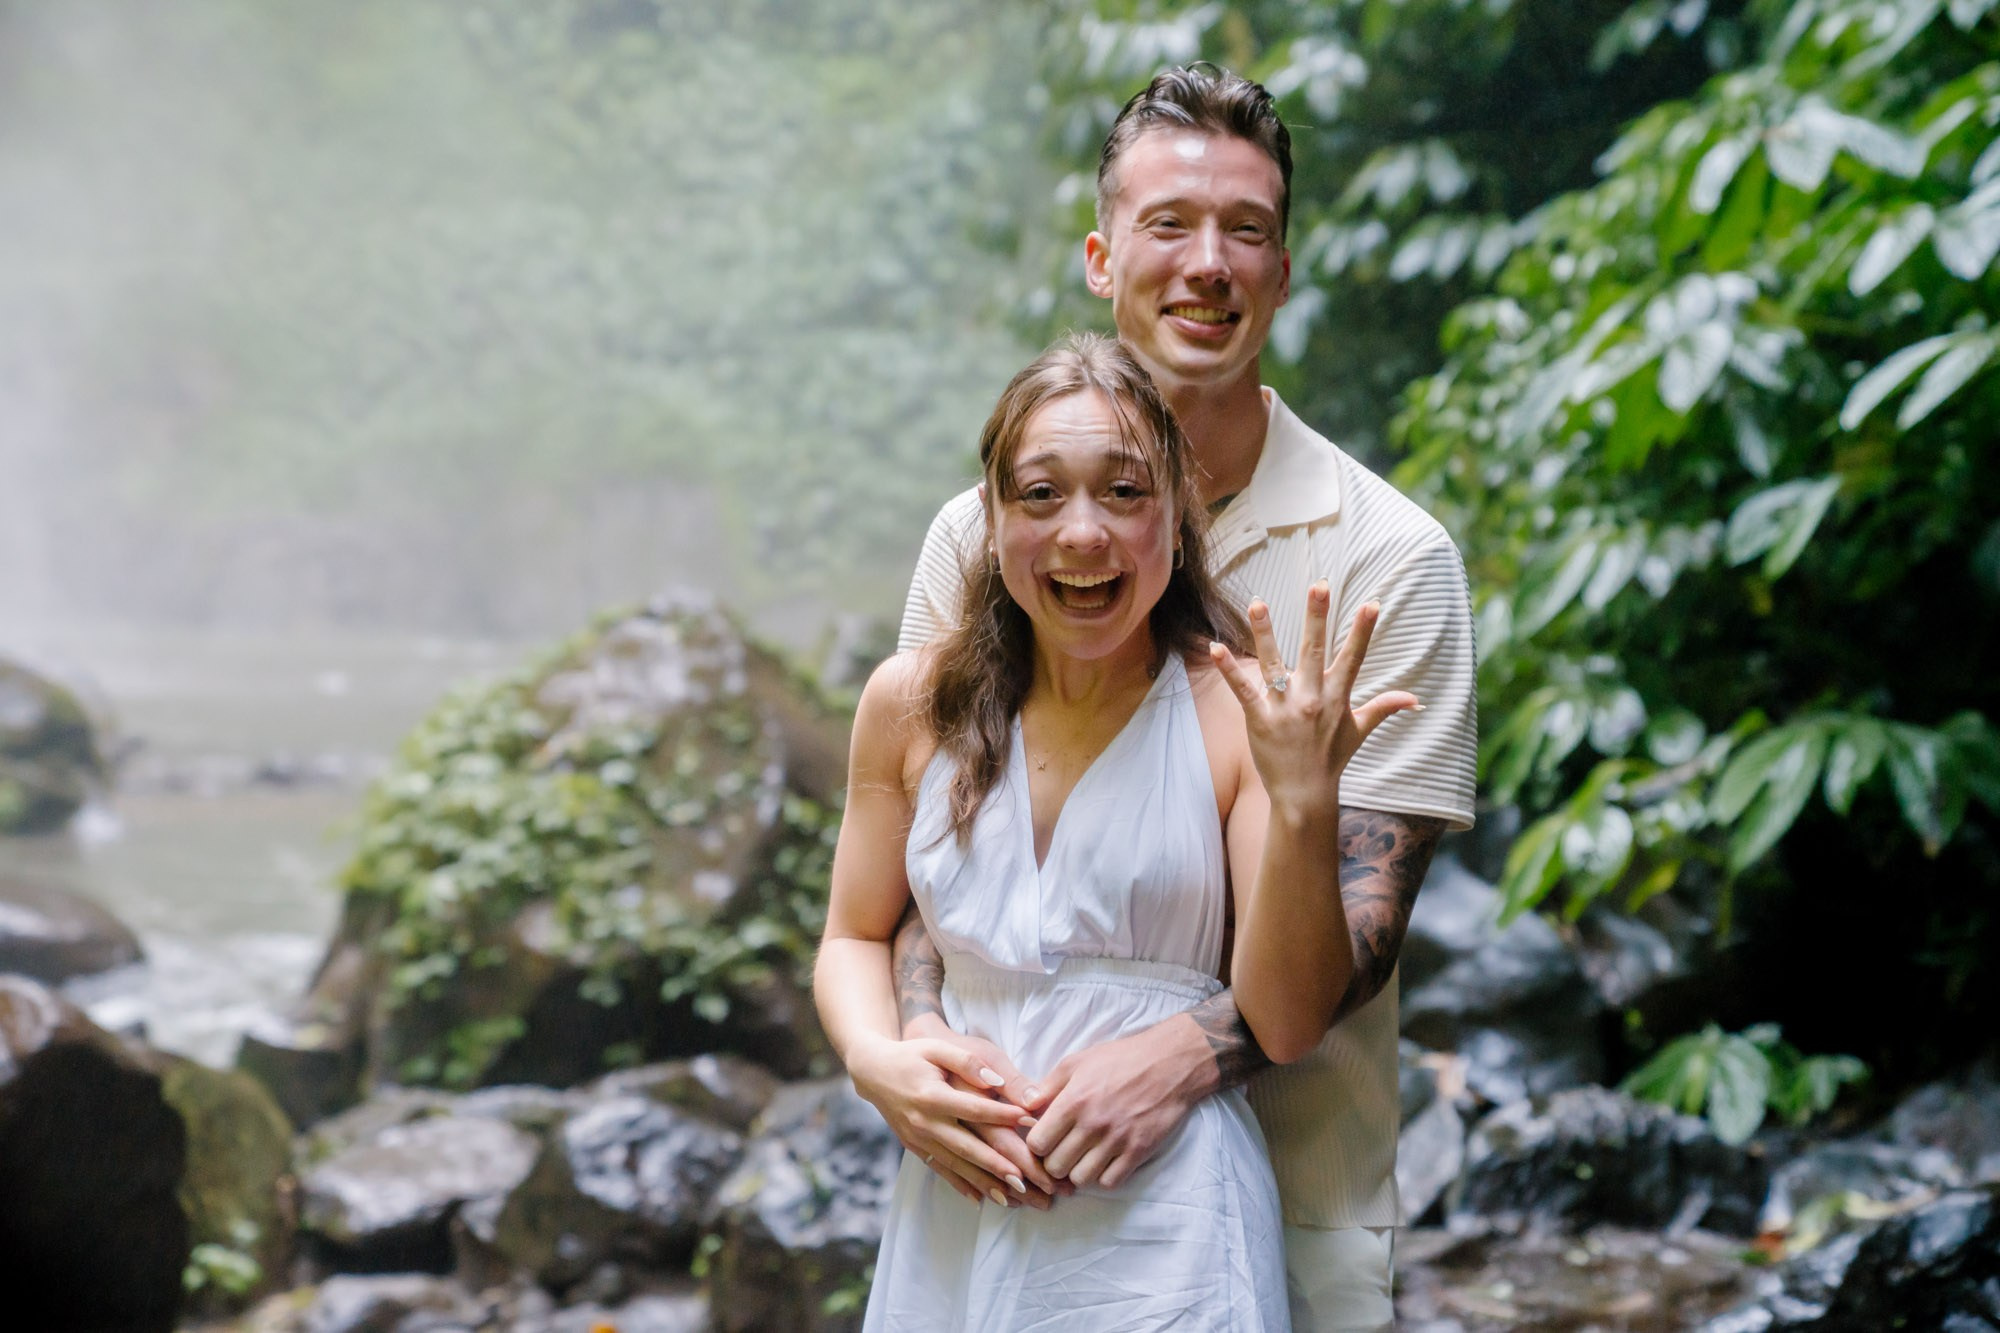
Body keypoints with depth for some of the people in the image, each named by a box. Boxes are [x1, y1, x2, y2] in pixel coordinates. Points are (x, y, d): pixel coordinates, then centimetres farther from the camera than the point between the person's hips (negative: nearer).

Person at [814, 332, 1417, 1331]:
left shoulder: (1241, 715, -8)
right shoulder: (913, 704, 1)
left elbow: (1287, 1024, -11)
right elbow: (855, 937, 13)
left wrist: (1302, 805, -24)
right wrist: (873, 1059, -7)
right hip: (953, 1218, 3)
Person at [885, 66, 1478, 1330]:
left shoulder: (1389, 554, -6)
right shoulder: (982, 533, 2)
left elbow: (1368, 909, -11)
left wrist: (1186, 1054, -27)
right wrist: (922, 1035, -19)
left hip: (1296, 1190, -2)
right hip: (1030, 1179, 2)